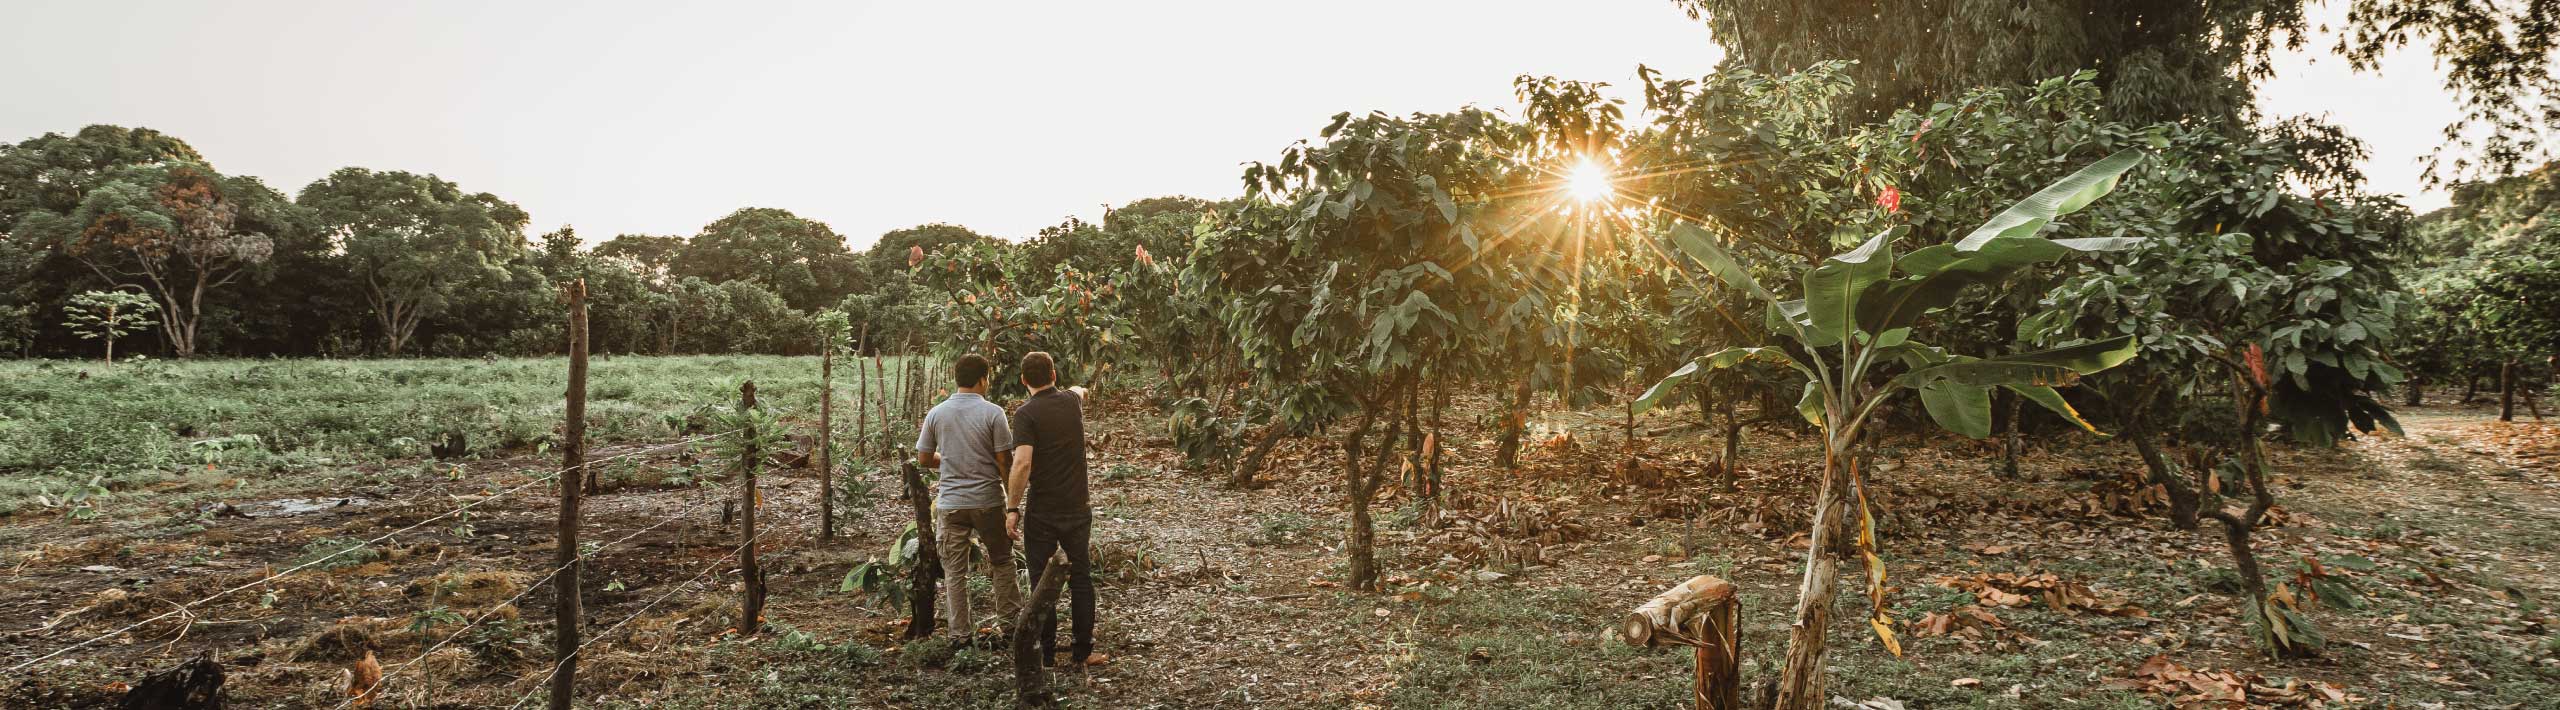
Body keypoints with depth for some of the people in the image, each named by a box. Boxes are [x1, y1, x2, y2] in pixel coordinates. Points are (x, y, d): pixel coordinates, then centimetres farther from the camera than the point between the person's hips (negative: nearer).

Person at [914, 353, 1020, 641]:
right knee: (1002, 560, 18)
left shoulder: (936, 414, 1)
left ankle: (960, 633, 14)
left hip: (950, 503, 2)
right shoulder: (993, 413, -9)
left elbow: (923, 458, 7)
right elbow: (1004, 461, -9)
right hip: (988, 501, -2)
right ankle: (1011, 617, 26)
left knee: (954, 571, 9)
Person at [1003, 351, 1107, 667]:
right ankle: (1083, 652, 16)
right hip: (1077, 508, 4)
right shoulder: (1072, 401, 3)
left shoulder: (1026, 413, -12)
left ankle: (1046, 654, 13)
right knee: (1081, 580, 12)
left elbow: (1022, 463, -23)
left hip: (1041, 513, -3)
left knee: (1042, 583, 7)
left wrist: (1012, 508, -15)